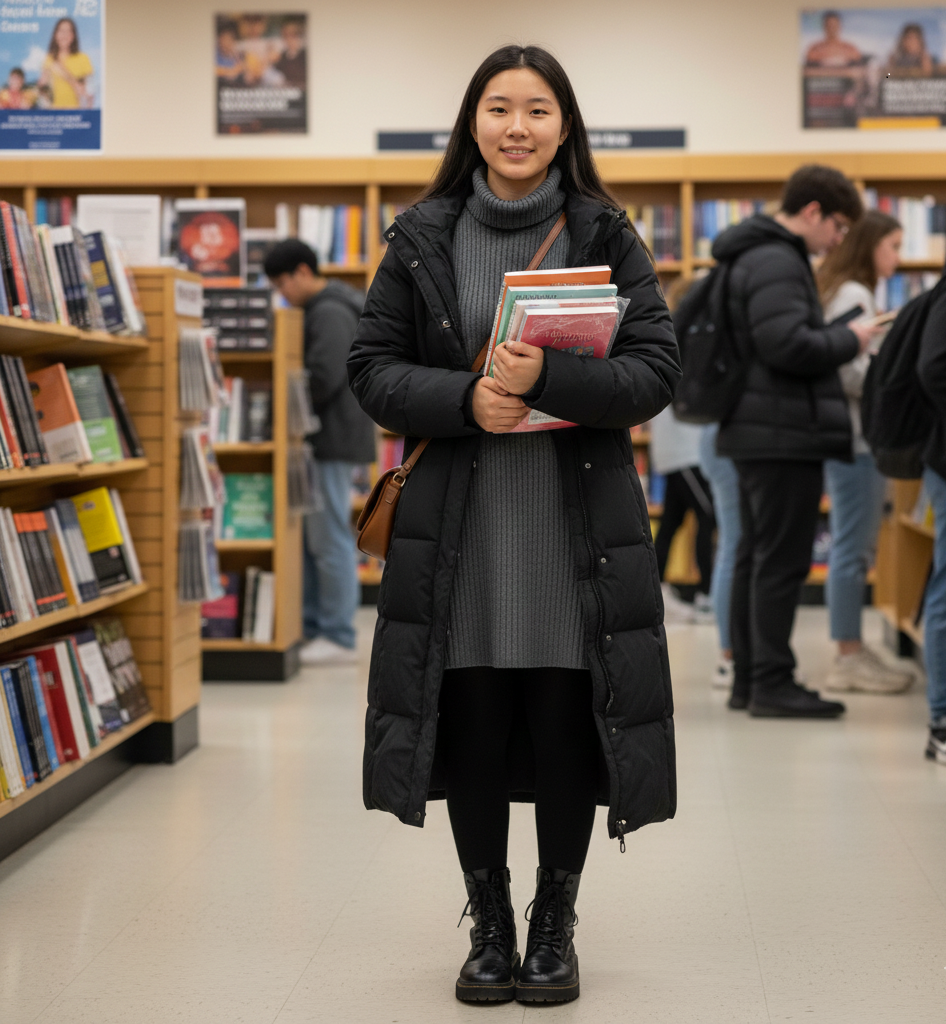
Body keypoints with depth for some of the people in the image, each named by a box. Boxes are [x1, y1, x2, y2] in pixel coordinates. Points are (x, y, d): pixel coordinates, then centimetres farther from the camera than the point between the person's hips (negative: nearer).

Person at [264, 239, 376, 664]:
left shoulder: (330, 313, -14)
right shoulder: (323, 308, 19)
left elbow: (323, 378, -23)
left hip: (333, 441, -11)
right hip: (329, 439, 11)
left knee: (329, 538, -7)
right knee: (310, 537, 12)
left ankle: (338, 637, -2)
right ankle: (310, 627, 18)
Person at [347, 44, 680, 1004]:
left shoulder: (607, 237, 4)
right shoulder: (421, 238, 7)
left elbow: (656, 372, -4)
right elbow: (372, 369, 4)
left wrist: (549, 379, -20)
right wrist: (465, 398, -14)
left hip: (578, 525, -1)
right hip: (457, 524, 1)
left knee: (566, 730, 3)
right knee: (471, 730, 4)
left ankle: (555, 925, 22)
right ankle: (490, 924, 22)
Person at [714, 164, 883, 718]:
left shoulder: (761, 257, 19)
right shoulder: (776, 262, -14)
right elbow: (787, 344, -24)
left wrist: (842, 341, 13)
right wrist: (850, 340, -10)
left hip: (759, 433, 11)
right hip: (785, 434, -11)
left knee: (756, 557, 12)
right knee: (782, 561, -7)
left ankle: (749, 678, 18)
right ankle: (772, 682, -4)